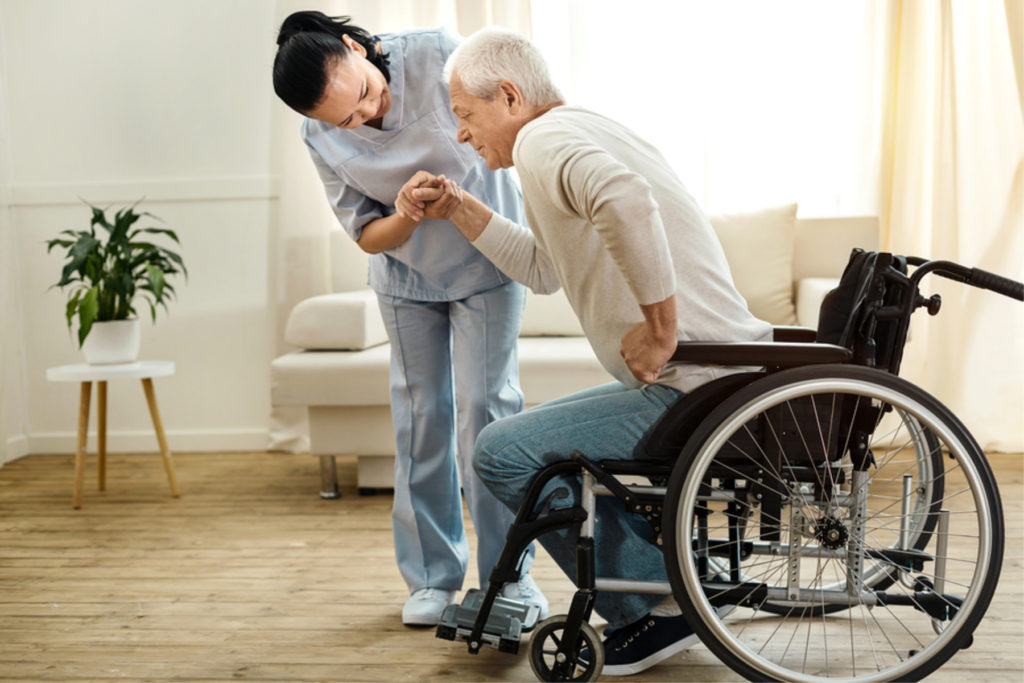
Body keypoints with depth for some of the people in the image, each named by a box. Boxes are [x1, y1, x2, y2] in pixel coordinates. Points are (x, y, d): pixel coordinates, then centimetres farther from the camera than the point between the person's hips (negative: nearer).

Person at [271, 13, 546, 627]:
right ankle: (433, 576, 16)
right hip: (407, 277, 2)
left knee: (486, 407, -8)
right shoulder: (324, 138, -19)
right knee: (420, 418, 3)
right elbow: (368, 236, -14)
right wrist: (412, 216, -36)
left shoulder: (437, 55, -27)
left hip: (486, 259, -2)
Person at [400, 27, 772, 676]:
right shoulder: (584, 131, 21)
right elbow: (544, 269, 28)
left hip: (697, 385, -11)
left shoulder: (544, 137, -12)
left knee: (502, 451, -11)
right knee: (547, 429, 26)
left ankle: (658, 609, -1)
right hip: (727, 375, 11)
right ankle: (675, 577, 24)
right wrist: (459, 206, 23)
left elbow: (625, 201, -35)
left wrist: (662, 326, -26)